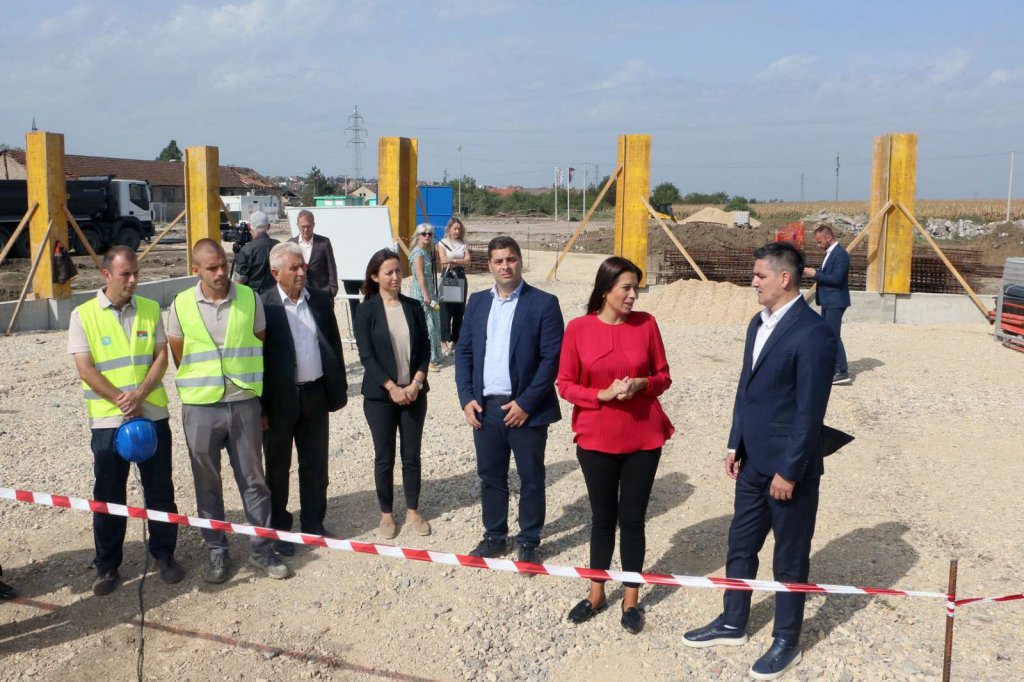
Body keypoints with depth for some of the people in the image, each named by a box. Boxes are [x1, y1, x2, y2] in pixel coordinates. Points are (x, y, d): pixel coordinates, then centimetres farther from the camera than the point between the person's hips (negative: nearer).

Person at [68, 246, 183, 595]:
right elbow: (85, 370, -8)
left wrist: (140, 394, -15)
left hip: (153, 415, 2)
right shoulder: (83, 315, -4)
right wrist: (121, 400, -15)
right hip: (108, 419, -2)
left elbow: (161, 356, -1)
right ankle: (107, 565, 21)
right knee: (108, 495, 8)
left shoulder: (151, 309, 3)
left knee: (160, 489, 9)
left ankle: (165, 554, 24)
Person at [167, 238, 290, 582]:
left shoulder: (250, 299, -2)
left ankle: (261, 549, 21)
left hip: (244, 403, 0)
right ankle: (216, 551, 26)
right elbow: (178, 357, 8)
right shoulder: (181, 306, -3)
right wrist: (201, 386, 11)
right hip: (200, 408, 0)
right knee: (207, 484, 11)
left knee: (253, 479, 8)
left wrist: (264, 401, 9)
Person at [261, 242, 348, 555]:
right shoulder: (263, 306, -10)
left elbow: (334, 344, 10)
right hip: (280, 399, -4)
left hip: (316, 394, 4)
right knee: (278, 468, 11)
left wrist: (339, 388, 7)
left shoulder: (321, 300, 4)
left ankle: (313, 524, 29)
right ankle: (279, 529, 26)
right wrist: (261, 407, -11)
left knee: (315, 465, 14)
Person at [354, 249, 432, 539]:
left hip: (414, 392, 3)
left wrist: (416, 383, -10)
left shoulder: (413, 307, 4)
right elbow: (366, 355, -9)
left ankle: (413, 510, 24)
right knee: (384, 457, 7)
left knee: (412, 455, 9)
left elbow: (425, 348, 3)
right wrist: (392, 388, -14)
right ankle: (386, 513, 22)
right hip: (380, 395, -2)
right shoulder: (366, 311, -5)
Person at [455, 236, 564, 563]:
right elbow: (463, 351, 9)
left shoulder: (543, 303, -7)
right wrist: (467, 398, -2)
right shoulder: (477, 302, 9)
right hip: (484, 407, 4)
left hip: (525, 409, -4)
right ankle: (494, 536, 31)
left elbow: (552, 358, -11)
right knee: (490, 477, 15)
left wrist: (526, 403, -15)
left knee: (531, 480, 8)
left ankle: (528, 542, 23)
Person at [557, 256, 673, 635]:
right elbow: (565, 384, -3)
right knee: (602, 517, 14)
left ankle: (631, 600, 24)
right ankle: (596, 593, 32)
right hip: (596, 439, 0)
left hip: (643, 438, 0)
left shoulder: (646, 323, -3)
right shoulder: (578, 328, -6)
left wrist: (641, 384, -16)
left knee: (632, 518, 8)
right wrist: (602, 395, -17)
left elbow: (663, 376, 4)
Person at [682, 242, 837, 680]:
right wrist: (735, 446, 12)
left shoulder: (812, 332, -19)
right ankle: (732, 624, 36)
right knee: (740, 546, 18)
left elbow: (810, 411, -20)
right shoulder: (759, 323, 8)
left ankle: (786, 642, 27)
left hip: (788, 467, -8)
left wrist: (788, 471, -18)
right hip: (753, 462, 8)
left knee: (789, 558, 10)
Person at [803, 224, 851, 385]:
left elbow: (836, 278, -24)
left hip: (835, 302, -10)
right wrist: (813, 273, 2)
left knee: (833, 335, -10)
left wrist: (815, 274, -19)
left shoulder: (841, 254, -17)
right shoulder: (830, 253, 14)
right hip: (828, 301, 10)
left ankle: (843, 372, -7)